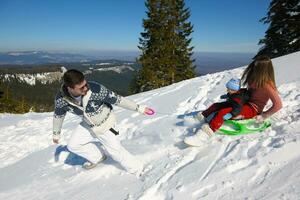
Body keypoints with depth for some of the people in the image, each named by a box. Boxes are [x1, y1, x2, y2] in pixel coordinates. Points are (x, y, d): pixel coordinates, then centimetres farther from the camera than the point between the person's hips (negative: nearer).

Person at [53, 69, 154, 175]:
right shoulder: (61, 99, -23)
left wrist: (139, 108, -20)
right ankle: (97, 157, 34)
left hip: (105, 124, -4)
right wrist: (56, 133, 13)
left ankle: (137, 169, 21)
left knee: (115, 150, -2)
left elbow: (117, 99, -26)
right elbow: (58, 115, -2)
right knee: (72, 145, 9)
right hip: (88, 124, 5)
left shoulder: (95, 89, -37)